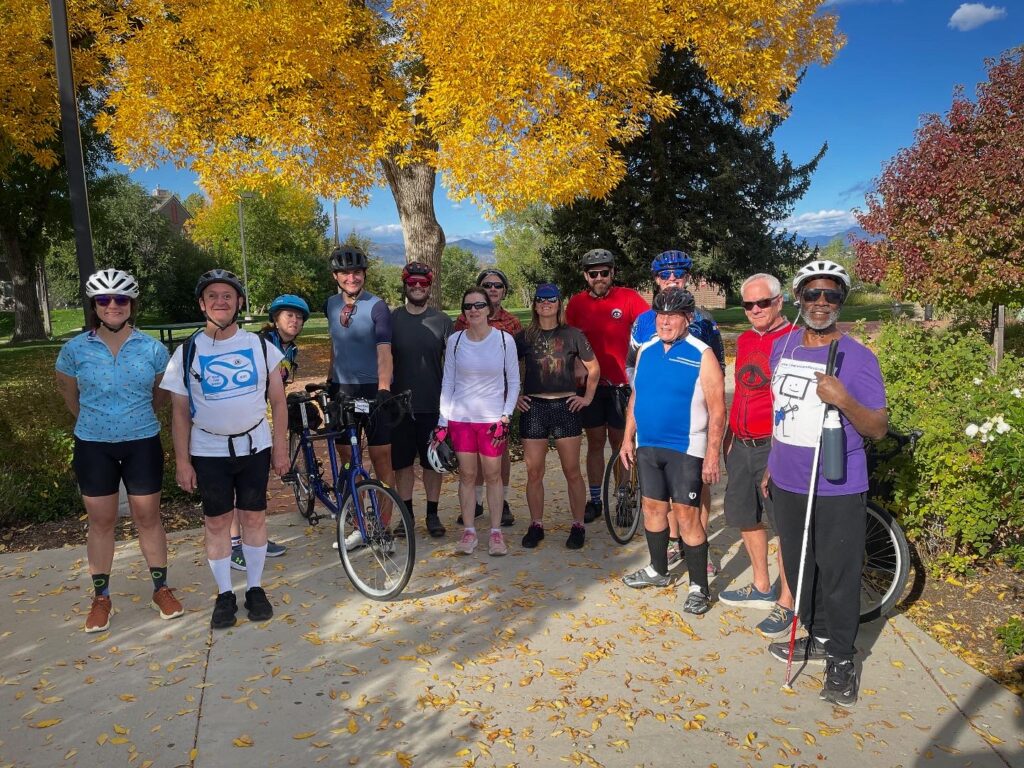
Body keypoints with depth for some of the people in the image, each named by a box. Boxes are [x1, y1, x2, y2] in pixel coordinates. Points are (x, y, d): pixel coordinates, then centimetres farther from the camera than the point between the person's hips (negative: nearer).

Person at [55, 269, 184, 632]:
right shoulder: (76, 349, -5)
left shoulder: (152, 348, -6)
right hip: (93, 447, 1)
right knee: (100, 522, 9)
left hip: (142, 444, 0)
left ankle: (161, 589, 22)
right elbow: (69, 393, 11)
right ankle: (101, 597, 23)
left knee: (148, 518, 7)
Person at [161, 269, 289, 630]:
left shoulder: (260, 346, -1)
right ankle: (224, 595, 21)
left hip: (255, 446, 1)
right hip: (209, 451, 0)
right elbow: (180, 413, -1)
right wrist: (182, 461, -3)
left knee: (254, 518, 8)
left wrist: (280, 447, -1)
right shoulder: (187, 353, -3)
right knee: (217, 522, 7)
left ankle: (255, 589, 23)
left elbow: (278, 401, 2)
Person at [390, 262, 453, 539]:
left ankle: (432, 514, 20)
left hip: (433, 404, -1)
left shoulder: (442, 320, 2)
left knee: (432, 462, 8)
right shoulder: (392, 318, 3)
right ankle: (407, 514, 21)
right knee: (402, 462, 8)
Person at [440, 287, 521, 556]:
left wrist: (506, 416, -6)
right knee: (467, 475, 8)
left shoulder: (504, 340, -4)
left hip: (493, 419, -1)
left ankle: (496, 532, 17)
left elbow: (514, 381, 3)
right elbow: (447, 382, 5)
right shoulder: (455, 340, 0)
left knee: (493, 475, 5)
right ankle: (469, 531, 20)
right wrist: (442, 422, 2)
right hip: (461, 418, 1)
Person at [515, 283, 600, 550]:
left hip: (565, 407, -1)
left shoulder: (572, 334, 3)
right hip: (533, 408, 1)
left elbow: (594, 368, 10)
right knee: (534, 472, 4)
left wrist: (587, 397, 5)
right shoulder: (525, 337, 6)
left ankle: (578, 526, 15)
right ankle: (536, 526, 17)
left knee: (572, 471, 2)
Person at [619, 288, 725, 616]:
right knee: (652, 508, 16)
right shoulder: (646, 351, 8)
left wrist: (712, 455, -15)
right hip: (647, 446, 6)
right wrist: (627, 438, 12)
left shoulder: (702, 355, -10)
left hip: (685, 449, -6)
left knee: (686, 516, -3)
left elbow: (717, 410, -11)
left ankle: (699, 586, 11)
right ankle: (658, 570, 34)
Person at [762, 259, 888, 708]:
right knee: (799, 568, 17)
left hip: (838, 490, -5)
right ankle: (818, 638, 37)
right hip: (787, 485, 6)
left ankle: (841, 659, 23)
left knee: (838, 575, 4)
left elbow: (878, 429, -11)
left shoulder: (858, 358, -11)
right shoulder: (782, 347, 6)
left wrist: (843, 399, -29)